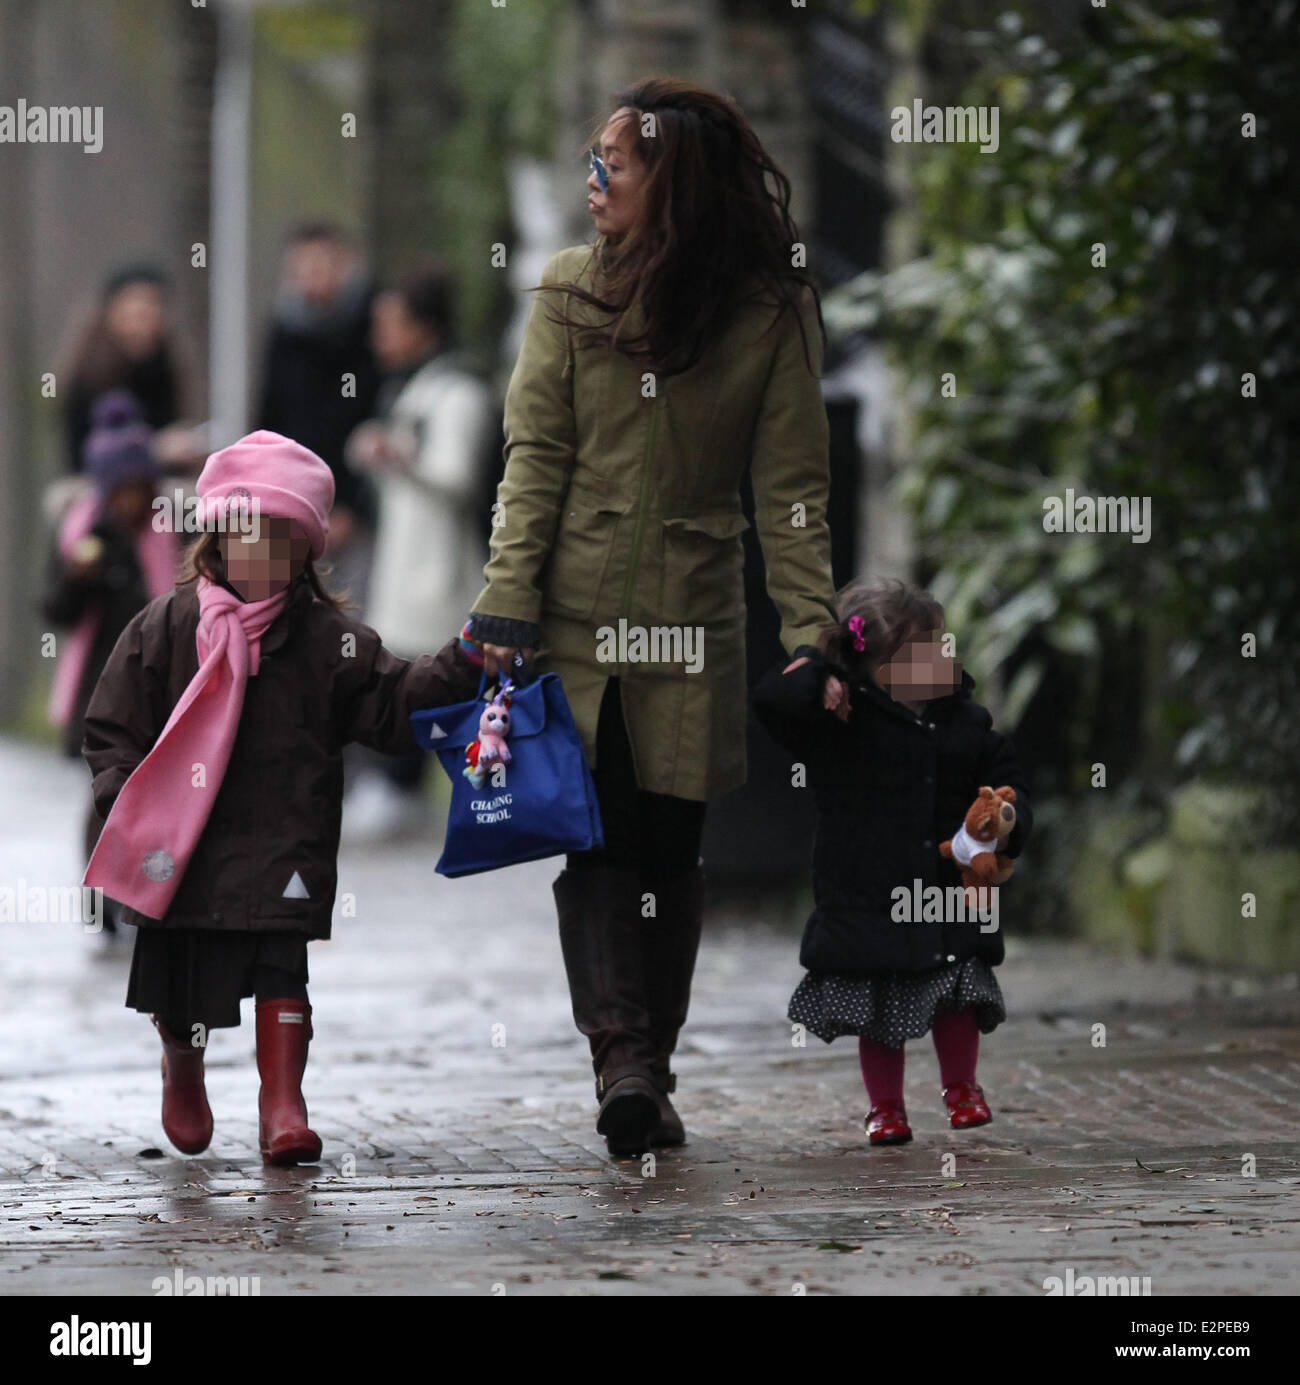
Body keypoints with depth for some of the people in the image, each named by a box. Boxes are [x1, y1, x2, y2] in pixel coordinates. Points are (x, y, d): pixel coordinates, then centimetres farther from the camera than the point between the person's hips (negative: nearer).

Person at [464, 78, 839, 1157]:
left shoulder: (773, 312, 0)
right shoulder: (573, 289, 3)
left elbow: (791, 489, -1)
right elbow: (535, 456, -1)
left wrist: (809, 632, -9)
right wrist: (507, 604, -10)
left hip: (695, 621, 0)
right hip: (575, 613, 0)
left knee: (668, 848, 2)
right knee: (593, 841, -4)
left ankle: (640, 1072, 1)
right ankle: (627, 1061, -7)